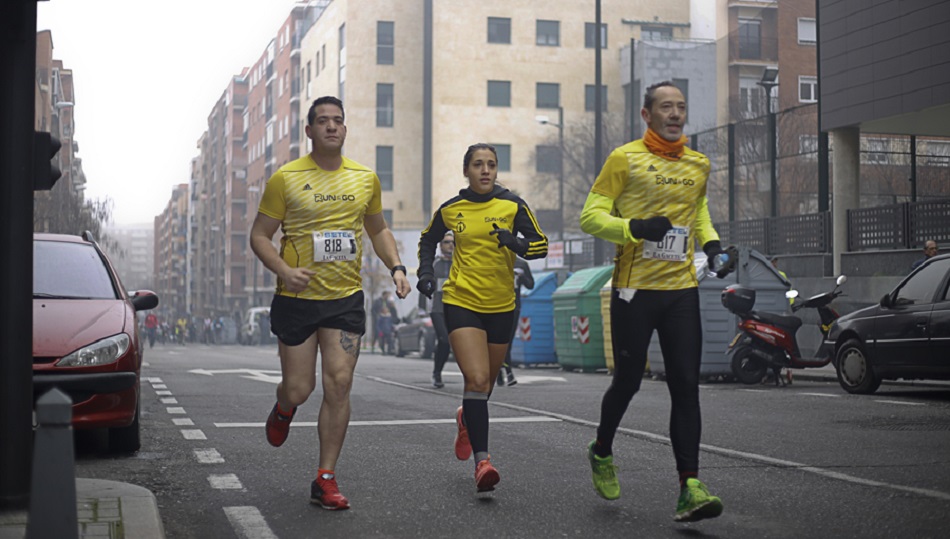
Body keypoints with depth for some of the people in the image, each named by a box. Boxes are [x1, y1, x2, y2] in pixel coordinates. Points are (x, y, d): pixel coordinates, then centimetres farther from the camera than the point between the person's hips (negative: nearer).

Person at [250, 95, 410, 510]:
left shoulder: (365, 179, 6)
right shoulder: (285, 178, -5)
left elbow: (378, 230, 20)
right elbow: (259, 235, 0)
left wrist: (396, 267, 2)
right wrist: (285, 271, -18)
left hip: (346, 298, 2)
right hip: (296, 299, -2)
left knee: (339, 385, -6)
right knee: (299, 389, 2)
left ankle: (325, 479, 4)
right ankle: (283, 410, 42)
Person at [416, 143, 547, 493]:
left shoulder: (513, 205, -1)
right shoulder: (450, 209, 1)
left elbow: (540, 245, -3)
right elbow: (428, 240, 19)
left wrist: (516, 243, -23)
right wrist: (426, 272, 3)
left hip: (502, 306, 2)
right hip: (462, 302, -2)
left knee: (486, 382, 16)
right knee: (476, 379, -19)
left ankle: (467, 418, 51)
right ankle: (482, 460, -19)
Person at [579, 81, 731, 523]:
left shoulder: (698, 165, 13)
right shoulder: (625, 159, -2)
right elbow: (590, 216, -4)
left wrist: (711, 242, 12)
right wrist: (634, 228, -21)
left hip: (682, 289, 4)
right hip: (634, 289, -4)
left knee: (686, 387, -5)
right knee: (628, 381, 5)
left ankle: (689, 487, -6)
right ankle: (601, 451, 33)